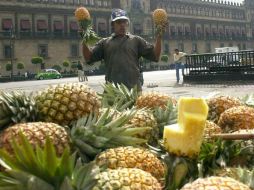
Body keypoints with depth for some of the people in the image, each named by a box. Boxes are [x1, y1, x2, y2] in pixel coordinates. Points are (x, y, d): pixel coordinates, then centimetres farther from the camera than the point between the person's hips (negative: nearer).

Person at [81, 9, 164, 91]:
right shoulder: (104, 42, 15)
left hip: (133, 88, 0)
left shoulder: (136, 40, 14)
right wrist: (84, 42, -4)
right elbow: (89, 58, 8)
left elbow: (155, 56, 8)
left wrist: (158, 37, -2)